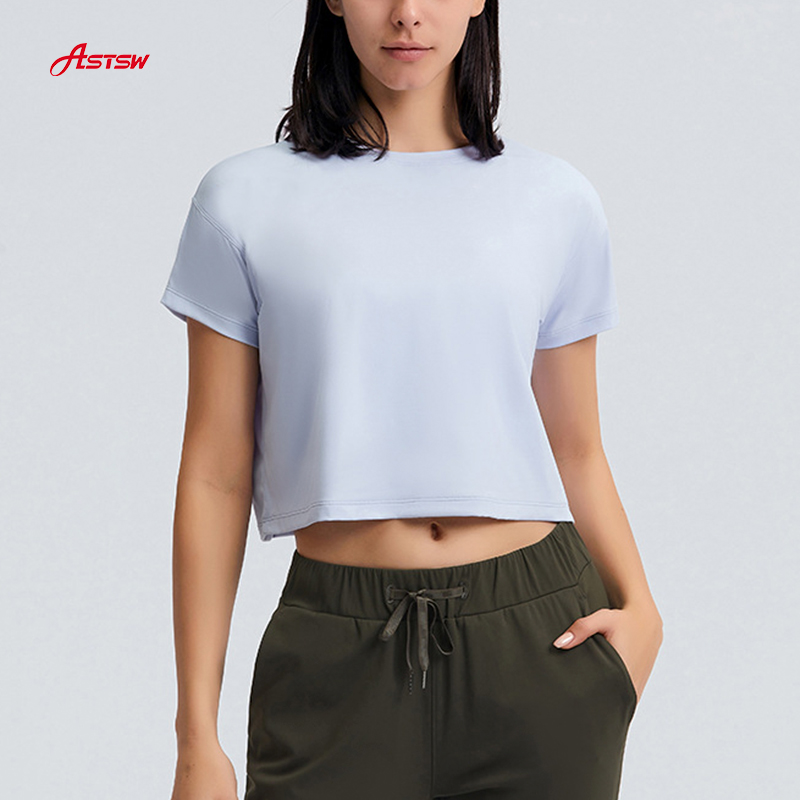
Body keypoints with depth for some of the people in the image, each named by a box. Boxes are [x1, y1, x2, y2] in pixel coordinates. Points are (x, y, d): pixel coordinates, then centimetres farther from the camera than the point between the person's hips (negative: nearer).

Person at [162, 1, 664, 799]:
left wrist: (638, 607, -7)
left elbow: (575, 453, 11)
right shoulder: (247, 199, 0)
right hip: (336, 651, -1)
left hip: (539, 649, 2)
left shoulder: (557, 200, 5)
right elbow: (215, 476, 0)